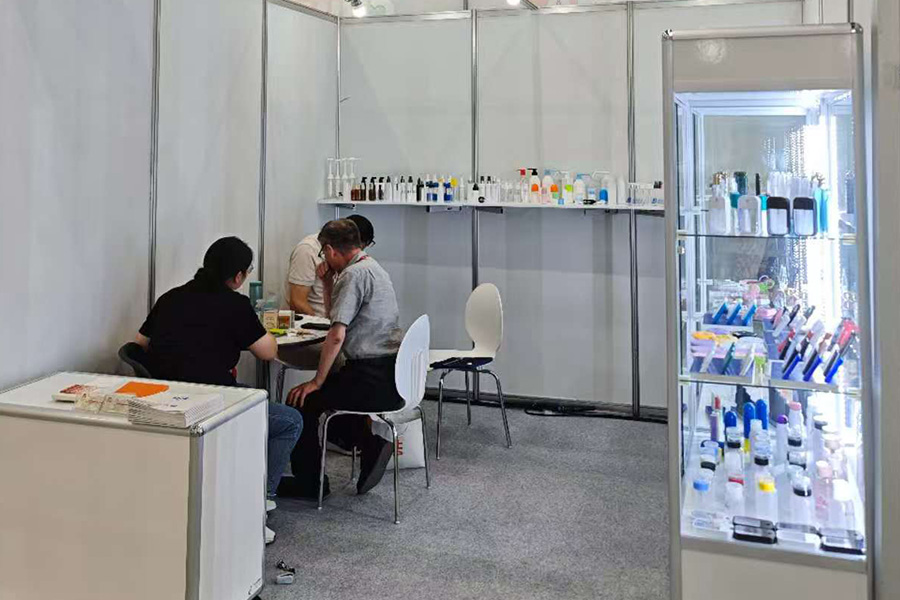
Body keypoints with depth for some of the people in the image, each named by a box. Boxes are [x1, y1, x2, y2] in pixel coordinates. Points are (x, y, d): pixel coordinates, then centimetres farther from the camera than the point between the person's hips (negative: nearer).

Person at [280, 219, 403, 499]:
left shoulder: (354, 274, -15)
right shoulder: (373, 268, 16)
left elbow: (337, 335, -20)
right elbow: (336, 314, 28)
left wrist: (317, 382, -12)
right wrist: (328, 283, 12)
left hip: (374, 381, -10)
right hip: (392, 375, 10)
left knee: (303, 400, 0)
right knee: (330, 388, 27)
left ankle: (308, 483, 10)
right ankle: (371, 444, 16)